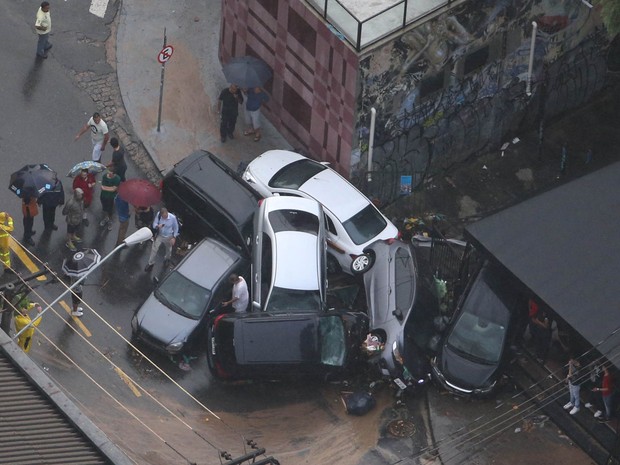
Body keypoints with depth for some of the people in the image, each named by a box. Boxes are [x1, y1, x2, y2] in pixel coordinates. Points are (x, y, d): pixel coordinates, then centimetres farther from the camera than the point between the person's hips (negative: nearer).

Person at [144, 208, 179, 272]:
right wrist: (157, 226, -41)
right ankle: (151, 263, 21)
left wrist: (174, 238, -12)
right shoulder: (158, 215, -27)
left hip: (168, 237, 0)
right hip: (159, 235, 0)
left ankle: (168, 259, 57)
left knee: (168, 249, 25)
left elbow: (176, 228, -12)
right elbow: (154, 224, -16)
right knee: (154, 249, 2)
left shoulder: (173, 218, -29)